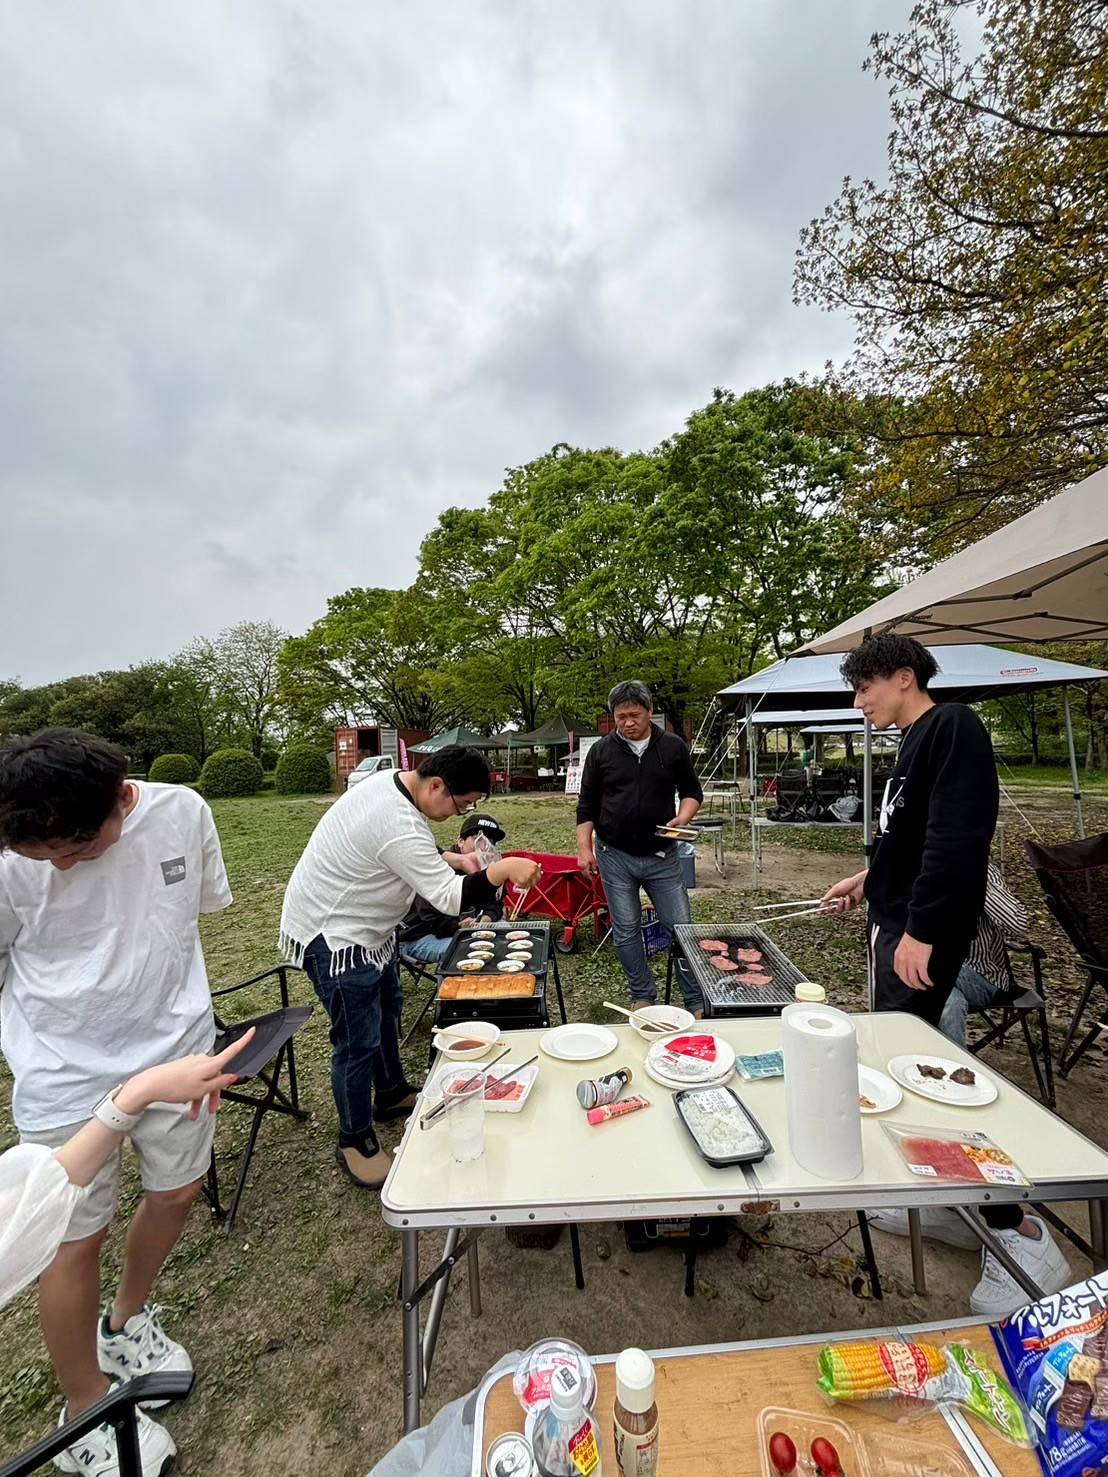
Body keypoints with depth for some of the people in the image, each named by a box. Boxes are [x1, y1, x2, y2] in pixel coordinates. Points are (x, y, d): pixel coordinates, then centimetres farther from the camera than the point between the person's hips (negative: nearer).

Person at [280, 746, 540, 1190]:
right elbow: (451, 898, -34)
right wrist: (504, 870, -29)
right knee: (359, 1040, 2)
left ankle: (391, 1095, 45)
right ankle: (355, 1142, 26)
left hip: (363, 926, 11)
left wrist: (453, 860, -2)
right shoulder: (399, 826, -35)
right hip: (332, 936, -10)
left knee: (386, 1007, 23)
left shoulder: (391, 781, -5)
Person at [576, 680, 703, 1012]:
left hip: (662, 856, 0)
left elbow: (692, 792, 10)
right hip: (615, 856, 1)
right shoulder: (601, 751, 1)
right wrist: (584, 848, -2)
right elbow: (586, 804, 6)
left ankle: (697, 1002, 21)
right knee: (626, 932, 7)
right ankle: (643, 996, 27)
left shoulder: (673, 747, 1)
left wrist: (682, 819, -10)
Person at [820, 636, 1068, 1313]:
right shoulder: (917, 740, 14)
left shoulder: (952, 727, -15)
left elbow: (957, 839, -24)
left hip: (924, 932, -9)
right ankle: (946, 1200, 31)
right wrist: (870, 879, 18)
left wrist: (920, 930, -24)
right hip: (897, 923, 9)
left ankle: (1019, 1231, 13)